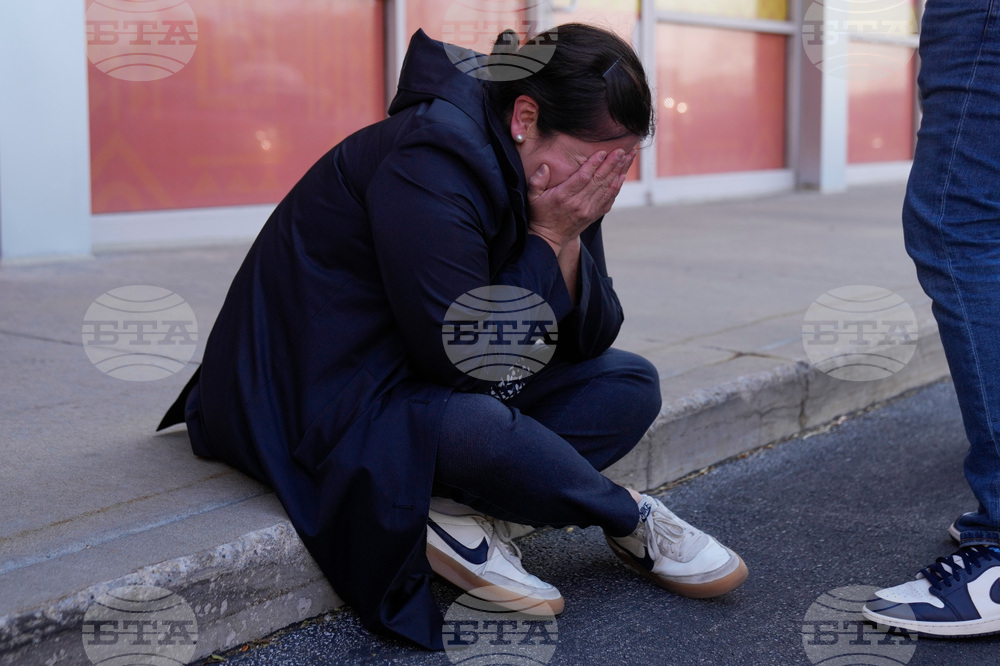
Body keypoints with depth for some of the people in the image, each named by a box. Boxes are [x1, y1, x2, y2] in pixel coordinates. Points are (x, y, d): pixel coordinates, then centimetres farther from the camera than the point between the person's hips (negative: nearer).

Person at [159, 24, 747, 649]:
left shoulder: (560, 182, 0)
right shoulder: (430, 169, -27)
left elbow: (591, 340, -2)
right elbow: (461, 361, -28)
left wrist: (568, 240, -18)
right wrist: (547, 239, -24)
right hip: (325, 403, -9)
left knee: (631, 385, -1)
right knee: (484, 431, -38)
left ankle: (462, 512, -18)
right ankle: (630, 520, -7)